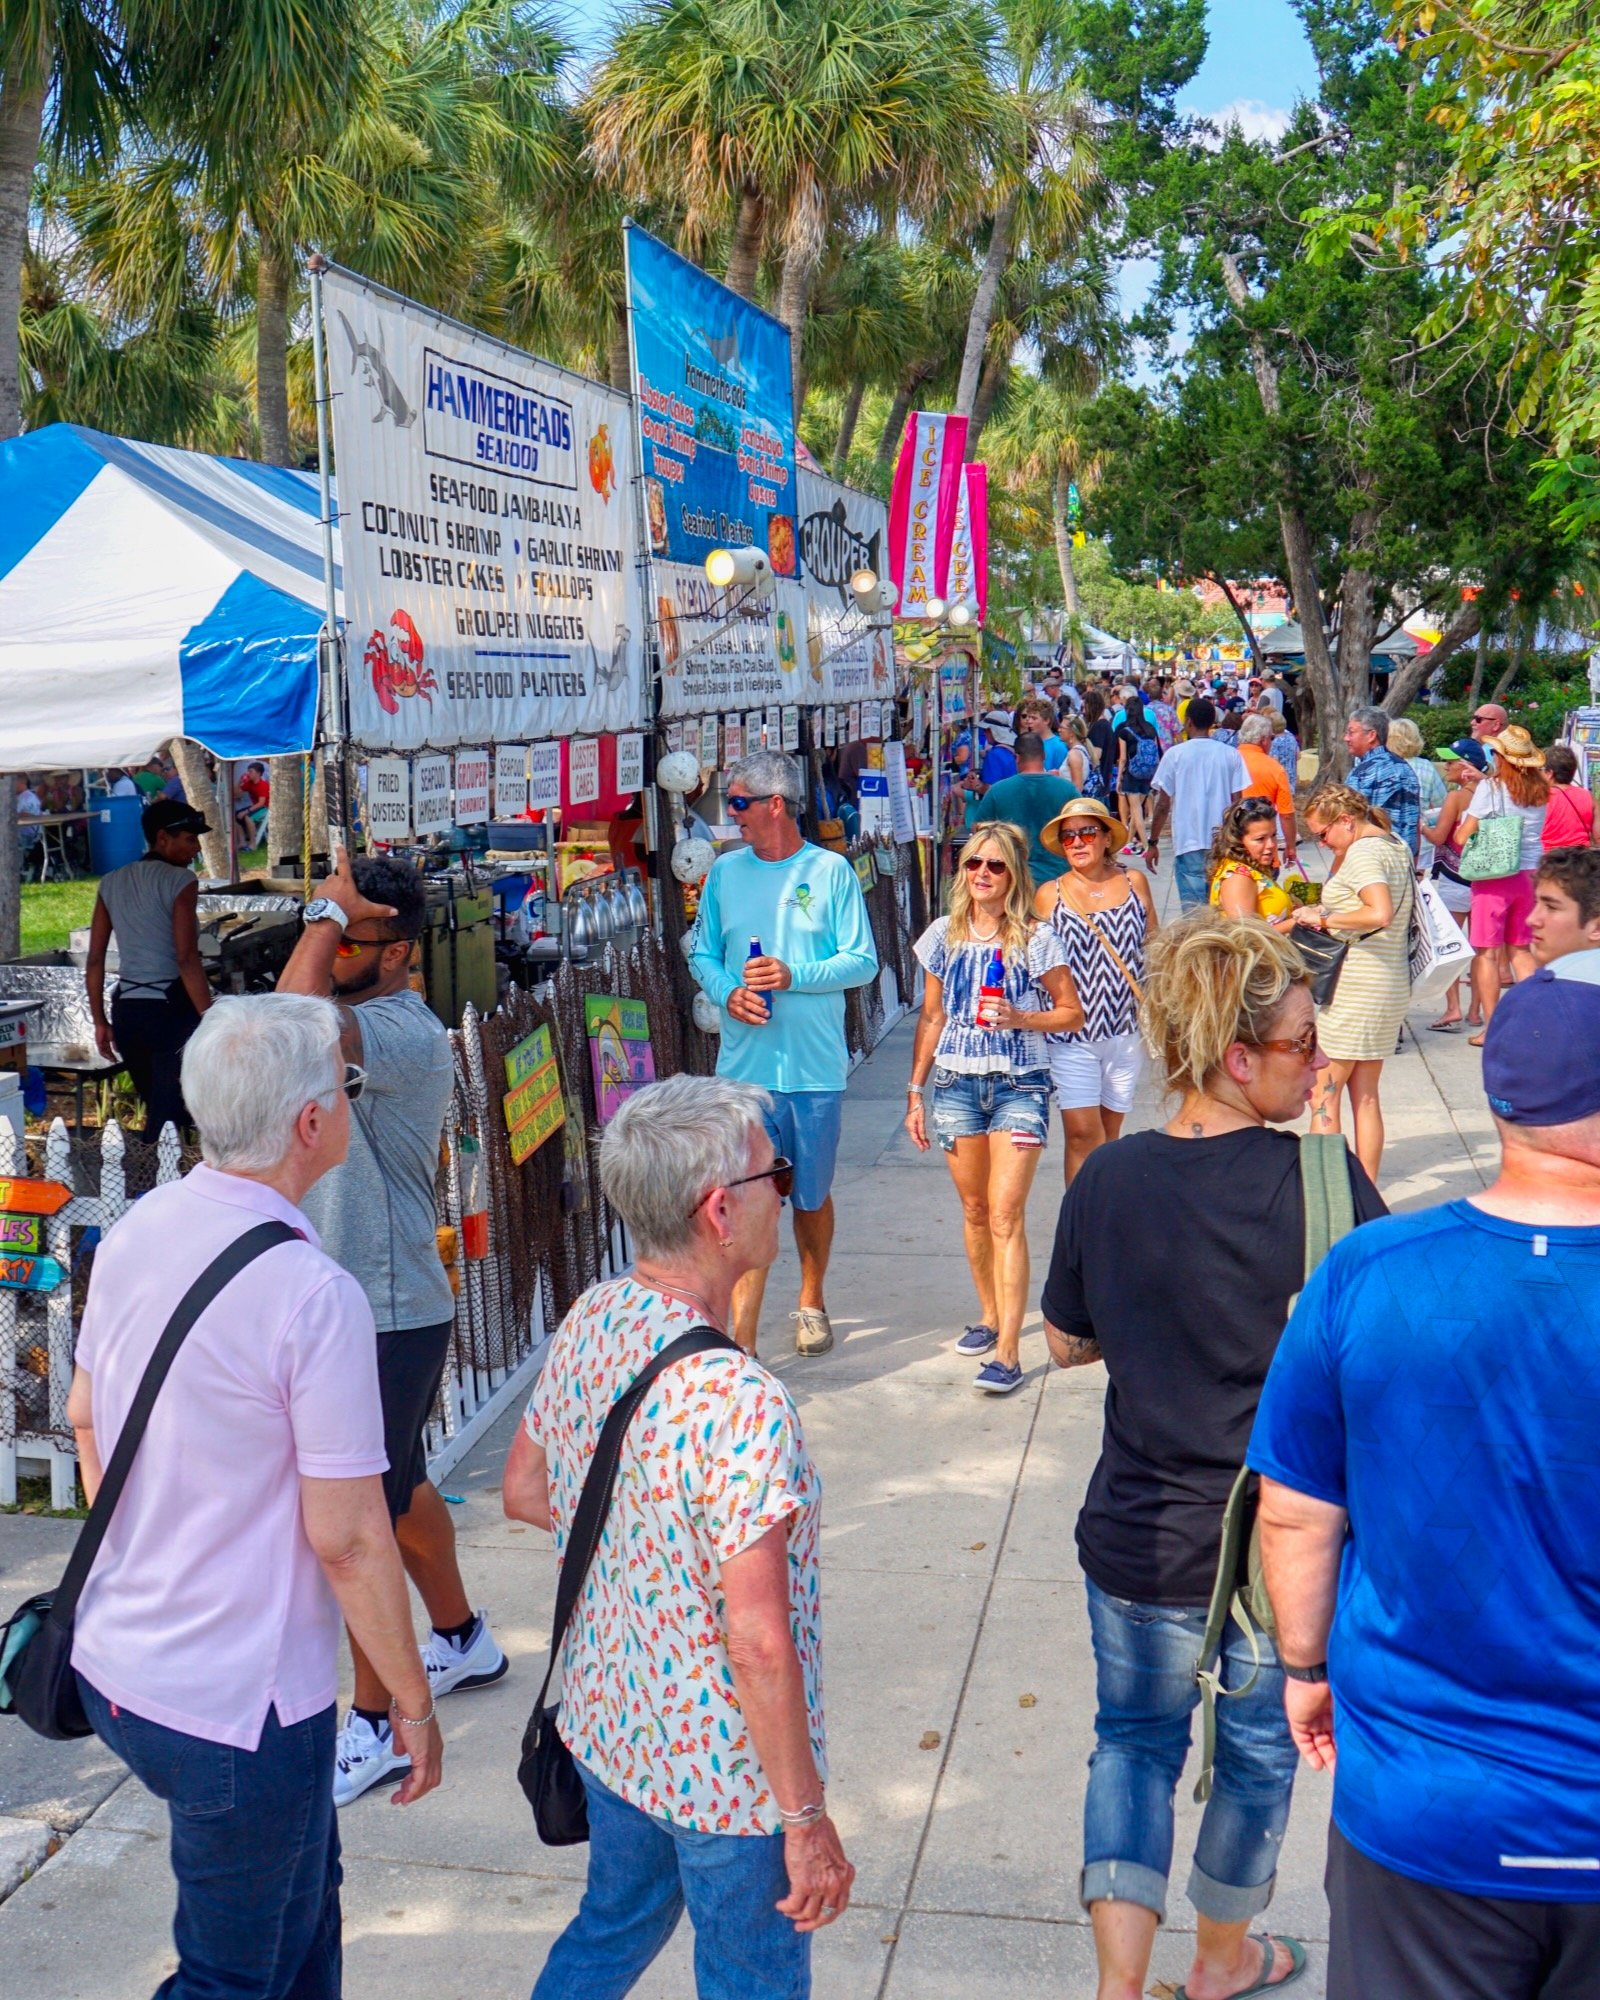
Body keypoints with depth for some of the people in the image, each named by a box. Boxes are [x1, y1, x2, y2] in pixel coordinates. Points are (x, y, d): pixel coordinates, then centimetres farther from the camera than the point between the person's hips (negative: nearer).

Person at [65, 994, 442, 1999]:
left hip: (116, 1662, 8)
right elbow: (348, 1538, -21)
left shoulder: (139, 1229, -3)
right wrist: (413, 1701, -8)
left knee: (305, 1887, 28)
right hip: (239, 1704, -8)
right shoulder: (315, 1295, -26)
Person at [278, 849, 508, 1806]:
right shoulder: (359, 1027, 8)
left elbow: (295, 1020, -40)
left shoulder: (410, 1035, -24)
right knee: (400, 1491, 24)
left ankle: (378, 1725, 13)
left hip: (392, 1317, -10)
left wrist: (328, 915, -30)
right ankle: (464, 1640, 43)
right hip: (353, 1304, 10)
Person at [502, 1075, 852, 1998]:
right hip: (724, 1771, -7)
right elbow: (759, 1642, -29)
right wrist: (807, 1820, -18)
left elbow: (524, 1491, 7)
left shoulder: (589, 1323, -8)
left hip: (606, 1718, 7)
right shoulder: (739, 1400, -33)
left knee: (617, 1921, 31)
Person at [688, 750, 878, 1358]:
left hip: (815, 1067, -1)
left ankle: (811, 1301, 38)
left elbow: (862, 961, -3)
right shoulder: (725, 872, 7)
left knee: (811, 1197, 13)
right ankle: (741, 1344, -3)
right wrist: (727, 992, -9)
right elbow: (702, 955, 11)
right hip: (744, 1067, 1)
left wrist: (793, 975, -17)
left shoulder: (831, 871, -1)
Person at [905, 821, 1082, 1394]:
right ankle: (989, 1315, 32)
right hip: (955, 1084, 4)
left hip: (1019, 1087, -4)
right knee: (974, 1209, 11)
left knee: (1005, 1215, -11)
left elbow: (1072, 1012, 2)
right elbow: (932, 1017, 13)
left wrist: (1020, 1018, -16)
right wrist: (916, 1091, 11)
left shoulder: (1035, 939, -4)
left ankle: (1007, 1353, -11)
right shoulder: (943, 936, 7)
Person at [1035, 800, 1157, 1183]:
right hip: (1071, 1033, -2)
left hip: (1125, 1029, 2)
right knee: (1082, 1133, -10)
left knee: (1109, 1134, 11)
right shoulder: (1049, 895, 0)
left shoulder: (1134, 882, 4)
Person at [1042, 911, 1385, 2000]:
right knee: (1260, 1748, 23)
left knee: (1135, 1742, 20)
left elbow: (1068, 1344, 2)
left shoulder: (1108, 1181, -11)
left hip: (1139, 1540, 1)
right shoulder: (1320, 1180, -21)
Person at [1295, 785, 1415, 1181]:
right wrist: (1340, 852, 13)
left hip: (1353, 985, -10)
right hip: (1391, 984, 10)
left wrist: (1323, 918, -21)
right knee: (1366, 1096, 14)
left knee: (1323, 1095, -4)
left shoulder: (1363, 853, -15)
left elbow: (1381, 913, -30)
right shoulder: (1397, 847, 14)